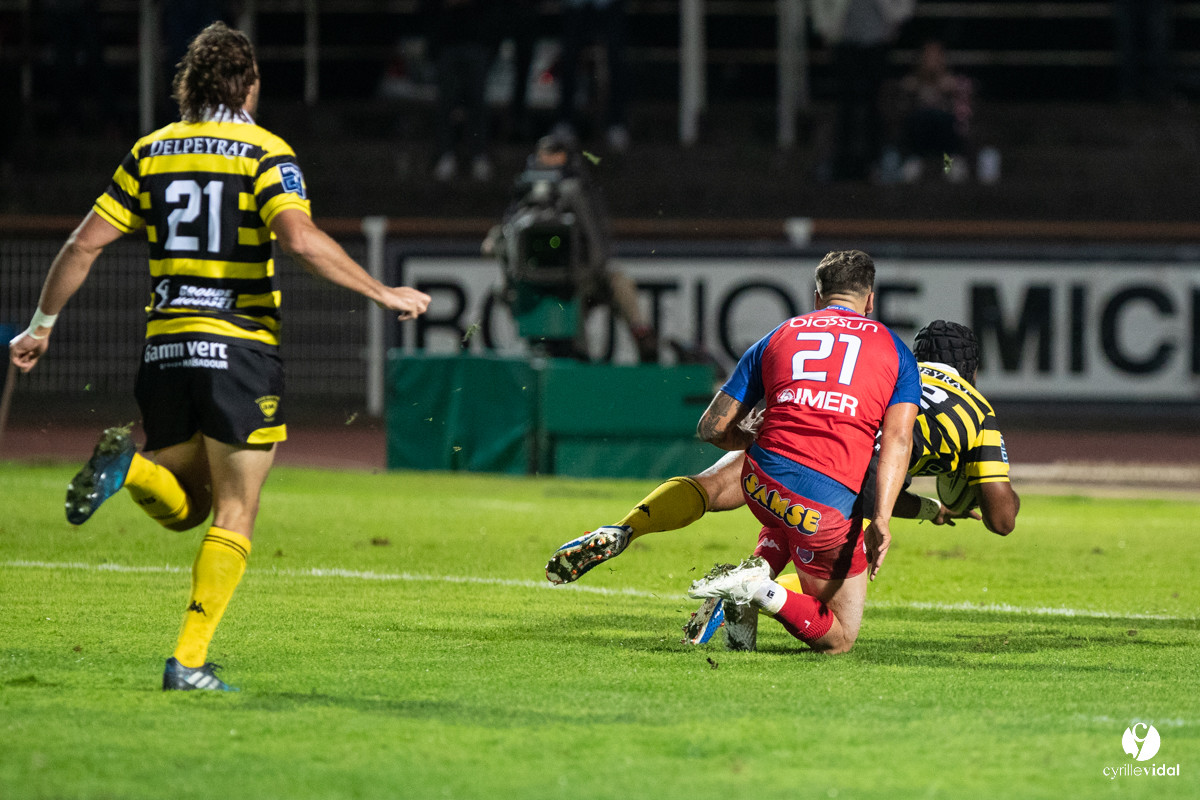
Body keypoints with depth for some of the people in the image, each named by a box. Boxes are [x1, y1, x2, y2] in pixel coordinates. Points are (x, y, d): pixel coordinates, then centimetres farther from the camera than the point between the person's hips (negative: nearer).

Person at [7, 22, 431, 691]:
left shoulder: (150, 152, 9)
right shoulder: (265, 153, -5)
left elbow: (85, 244, 8)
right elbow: (301, 240, -20)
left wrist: (43, 325, 17)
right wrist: (383, 293, -13)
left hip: (166, 347, 4)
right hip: (241, 347, -4)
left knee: (183, 507, 17)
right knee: (235, 516, 3)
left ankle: (129, 465, -16)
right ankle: (190, 660, -7)